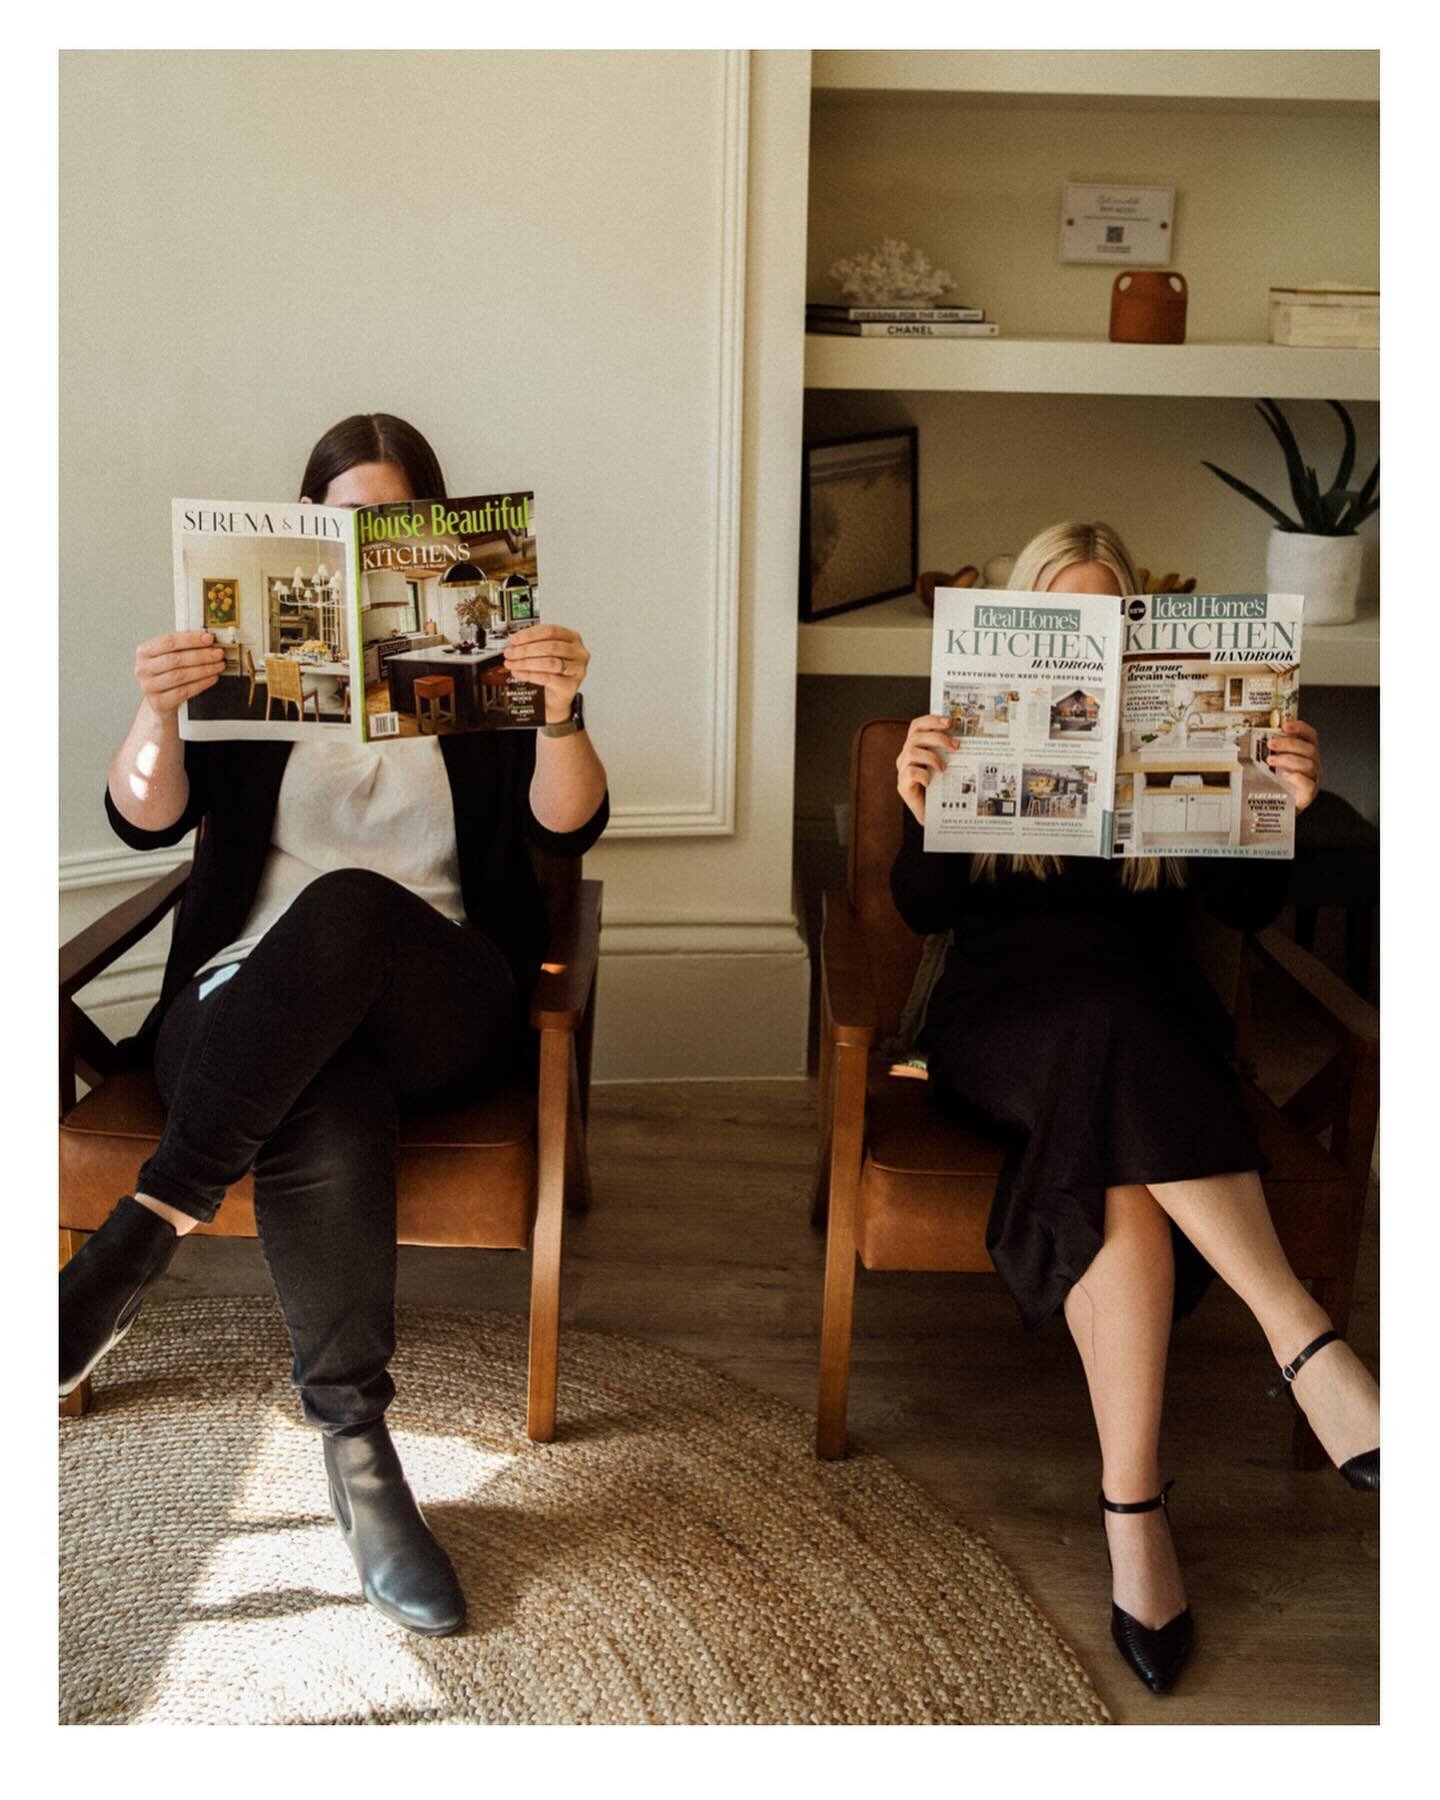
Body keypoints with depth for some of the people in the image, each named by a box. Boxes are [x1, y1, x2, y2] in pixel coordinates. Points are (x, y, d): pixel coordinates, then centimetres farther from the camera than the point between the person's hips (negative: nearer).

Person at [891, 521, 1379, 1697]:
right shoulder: (976, 735, 11)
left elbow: (1248, 911, 6)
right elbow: (929, 913, 0)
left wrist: (1279, 813, -13)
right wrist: (923, 817, -21)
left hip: (1149, 1024, 1)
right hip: (1006, 1023, -1)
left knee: (1119, 1175, -33)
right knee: (1106, 1019, -37)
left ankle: (1132, 1509, -36)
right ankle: (1303, 1336, -38)